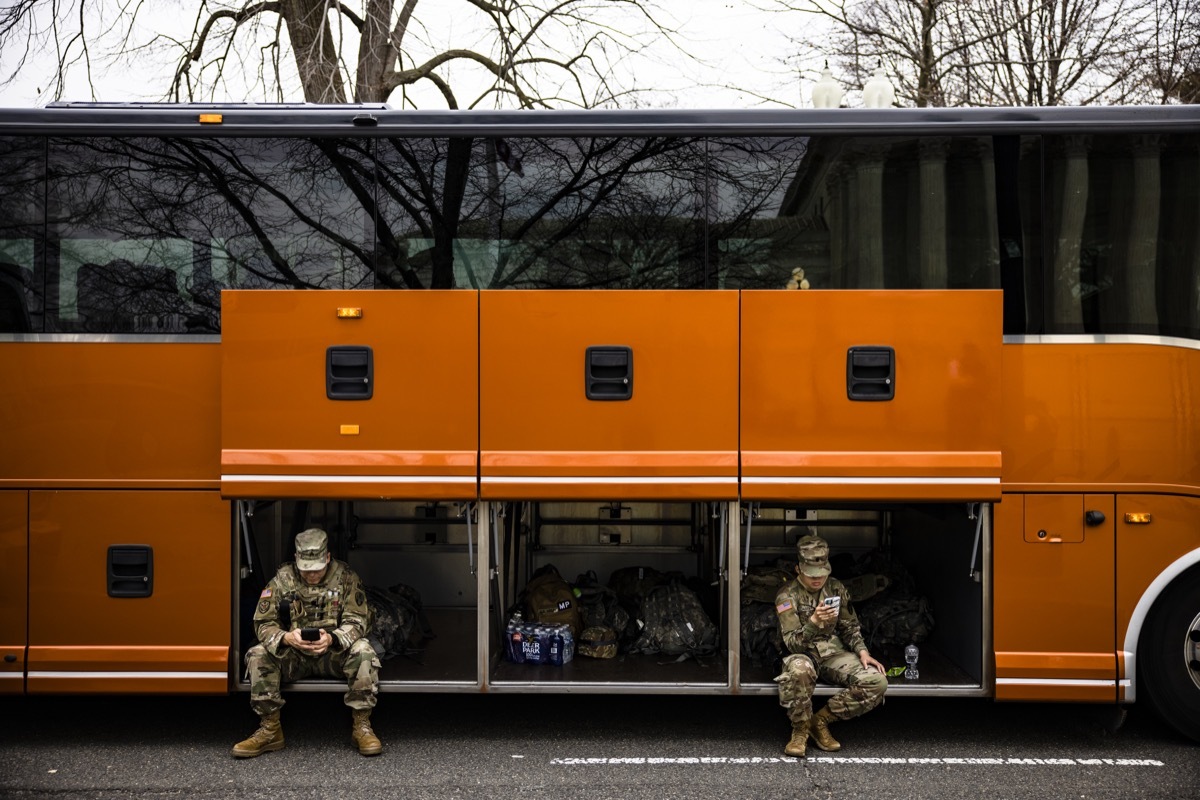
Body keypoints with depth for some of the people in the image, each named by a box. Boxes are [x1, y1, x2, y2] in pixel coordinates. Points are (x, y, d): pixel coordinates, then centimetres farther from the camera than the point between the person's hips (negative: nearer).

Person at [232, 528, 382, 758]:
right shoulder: (282, 579, -5)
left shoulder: (346, 577, -8)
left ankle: (362, 726, -20)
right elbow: (263, 623, -7)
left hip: (334, 654, -1)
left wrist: (332, 638, -33)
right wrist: (286, 638, -30)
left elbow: (357, 621, -11)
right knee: (258, 655, -25)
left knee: (362, 651, -31)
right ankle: (270, 730, -17)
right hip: (293, 655, 2)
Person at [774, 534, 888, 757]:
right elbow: (792, 644, -16)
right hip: (804, 655, -4)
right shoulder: (787, 596, -9)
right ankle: (800, 728, -16)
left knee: (877, 681, -22)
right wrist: (814, 622, -34)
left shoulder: (836, 588, 5)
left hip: (834, 653, 5)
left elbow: (850, 628, 14)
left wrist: (862, 652, -5)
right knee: (800, 670, -43)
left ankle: (821, 720, -6)